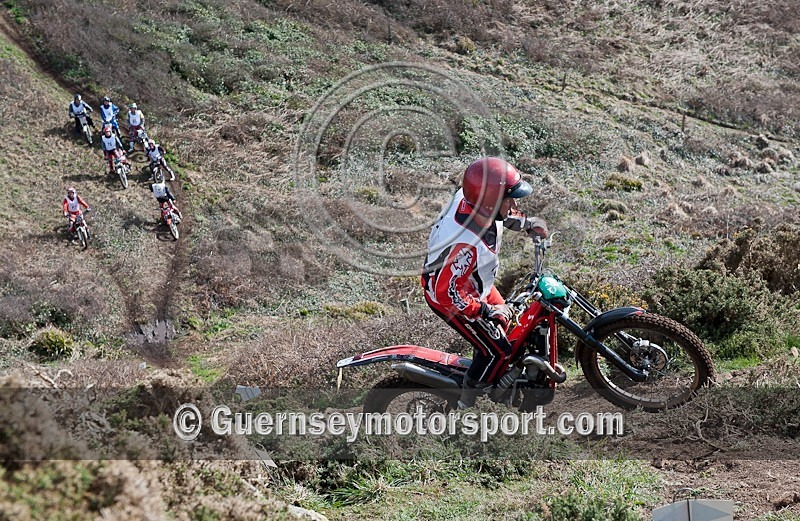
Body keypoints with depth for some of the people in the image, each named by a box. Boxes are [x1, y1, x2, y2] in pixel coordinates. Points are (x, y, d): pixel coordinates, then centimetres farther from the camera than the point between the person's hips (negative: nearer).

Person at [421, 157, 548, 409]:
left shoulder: (469, 197, -22)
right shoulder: (468, 245, -46)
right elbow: (447, 292, -38)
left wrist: (525, 222, 5)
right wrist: (485, 311, -26)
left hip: (469, 282, 9)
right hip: (451, 298, -9)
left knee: (502, 318, 29)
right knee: (498, 352, 3)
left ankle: (481, 364, 56)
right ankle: (465, 406, 25)